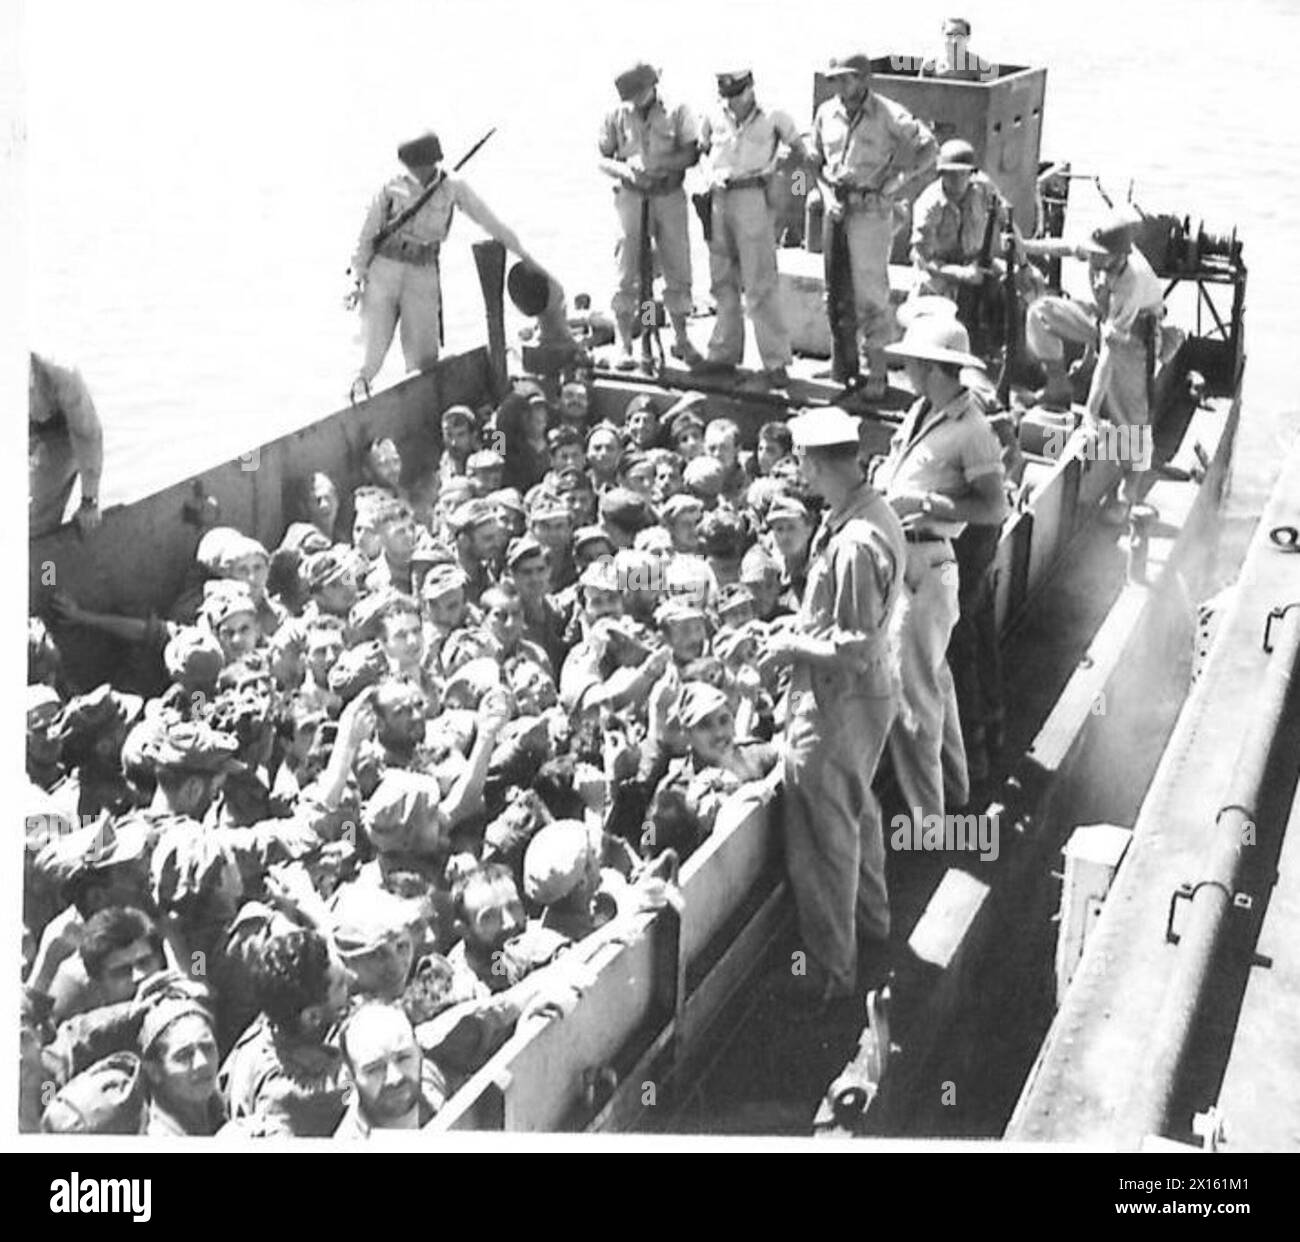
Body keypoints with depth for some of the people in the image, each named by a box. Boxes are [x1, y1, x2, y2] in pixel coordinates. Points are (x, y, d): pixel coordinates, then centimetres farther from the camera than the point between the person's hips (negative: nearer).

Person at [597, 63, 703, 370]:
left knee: (678, 270, 5)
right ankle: (624, 346, 2)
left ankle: (681, 340, 19)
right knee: (627, 272, -3)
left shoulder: (676, 112, 0)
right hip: (631, 197, 0)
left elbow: (692, 154, -5)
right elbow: (602, 159, 4)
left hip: (670, 197, 1)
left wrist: (659, 164, -21)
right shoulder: (617, 117, 2)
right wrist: (625, 169, -17)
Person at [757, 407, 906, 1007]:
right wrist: (798, 627, 6)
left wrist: (791, 647, -16)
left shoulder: (854, 544, -31)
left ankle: (831, 970, 22)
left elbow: (856, 648, -28)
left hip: (839, 703, -10)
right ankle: (870, 917, 51)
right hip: (871, 691, 10)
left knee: (824, 838, 6)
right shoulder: (873, 510, 0)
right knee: (856, 810, 29)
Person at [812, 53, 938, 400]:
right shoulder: (826, 113, 7)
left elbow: (928, 148, -6)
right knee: (835, 293, 10)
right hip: (837, 212, 6)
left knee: (870, 293, -5)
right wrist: (829, 196, 4)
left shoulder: (889, 116, -9)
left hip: (871, 212, -5)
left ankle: (877, 371, 3)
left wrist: (896, 186, -9)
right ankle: (842, 367, 22)